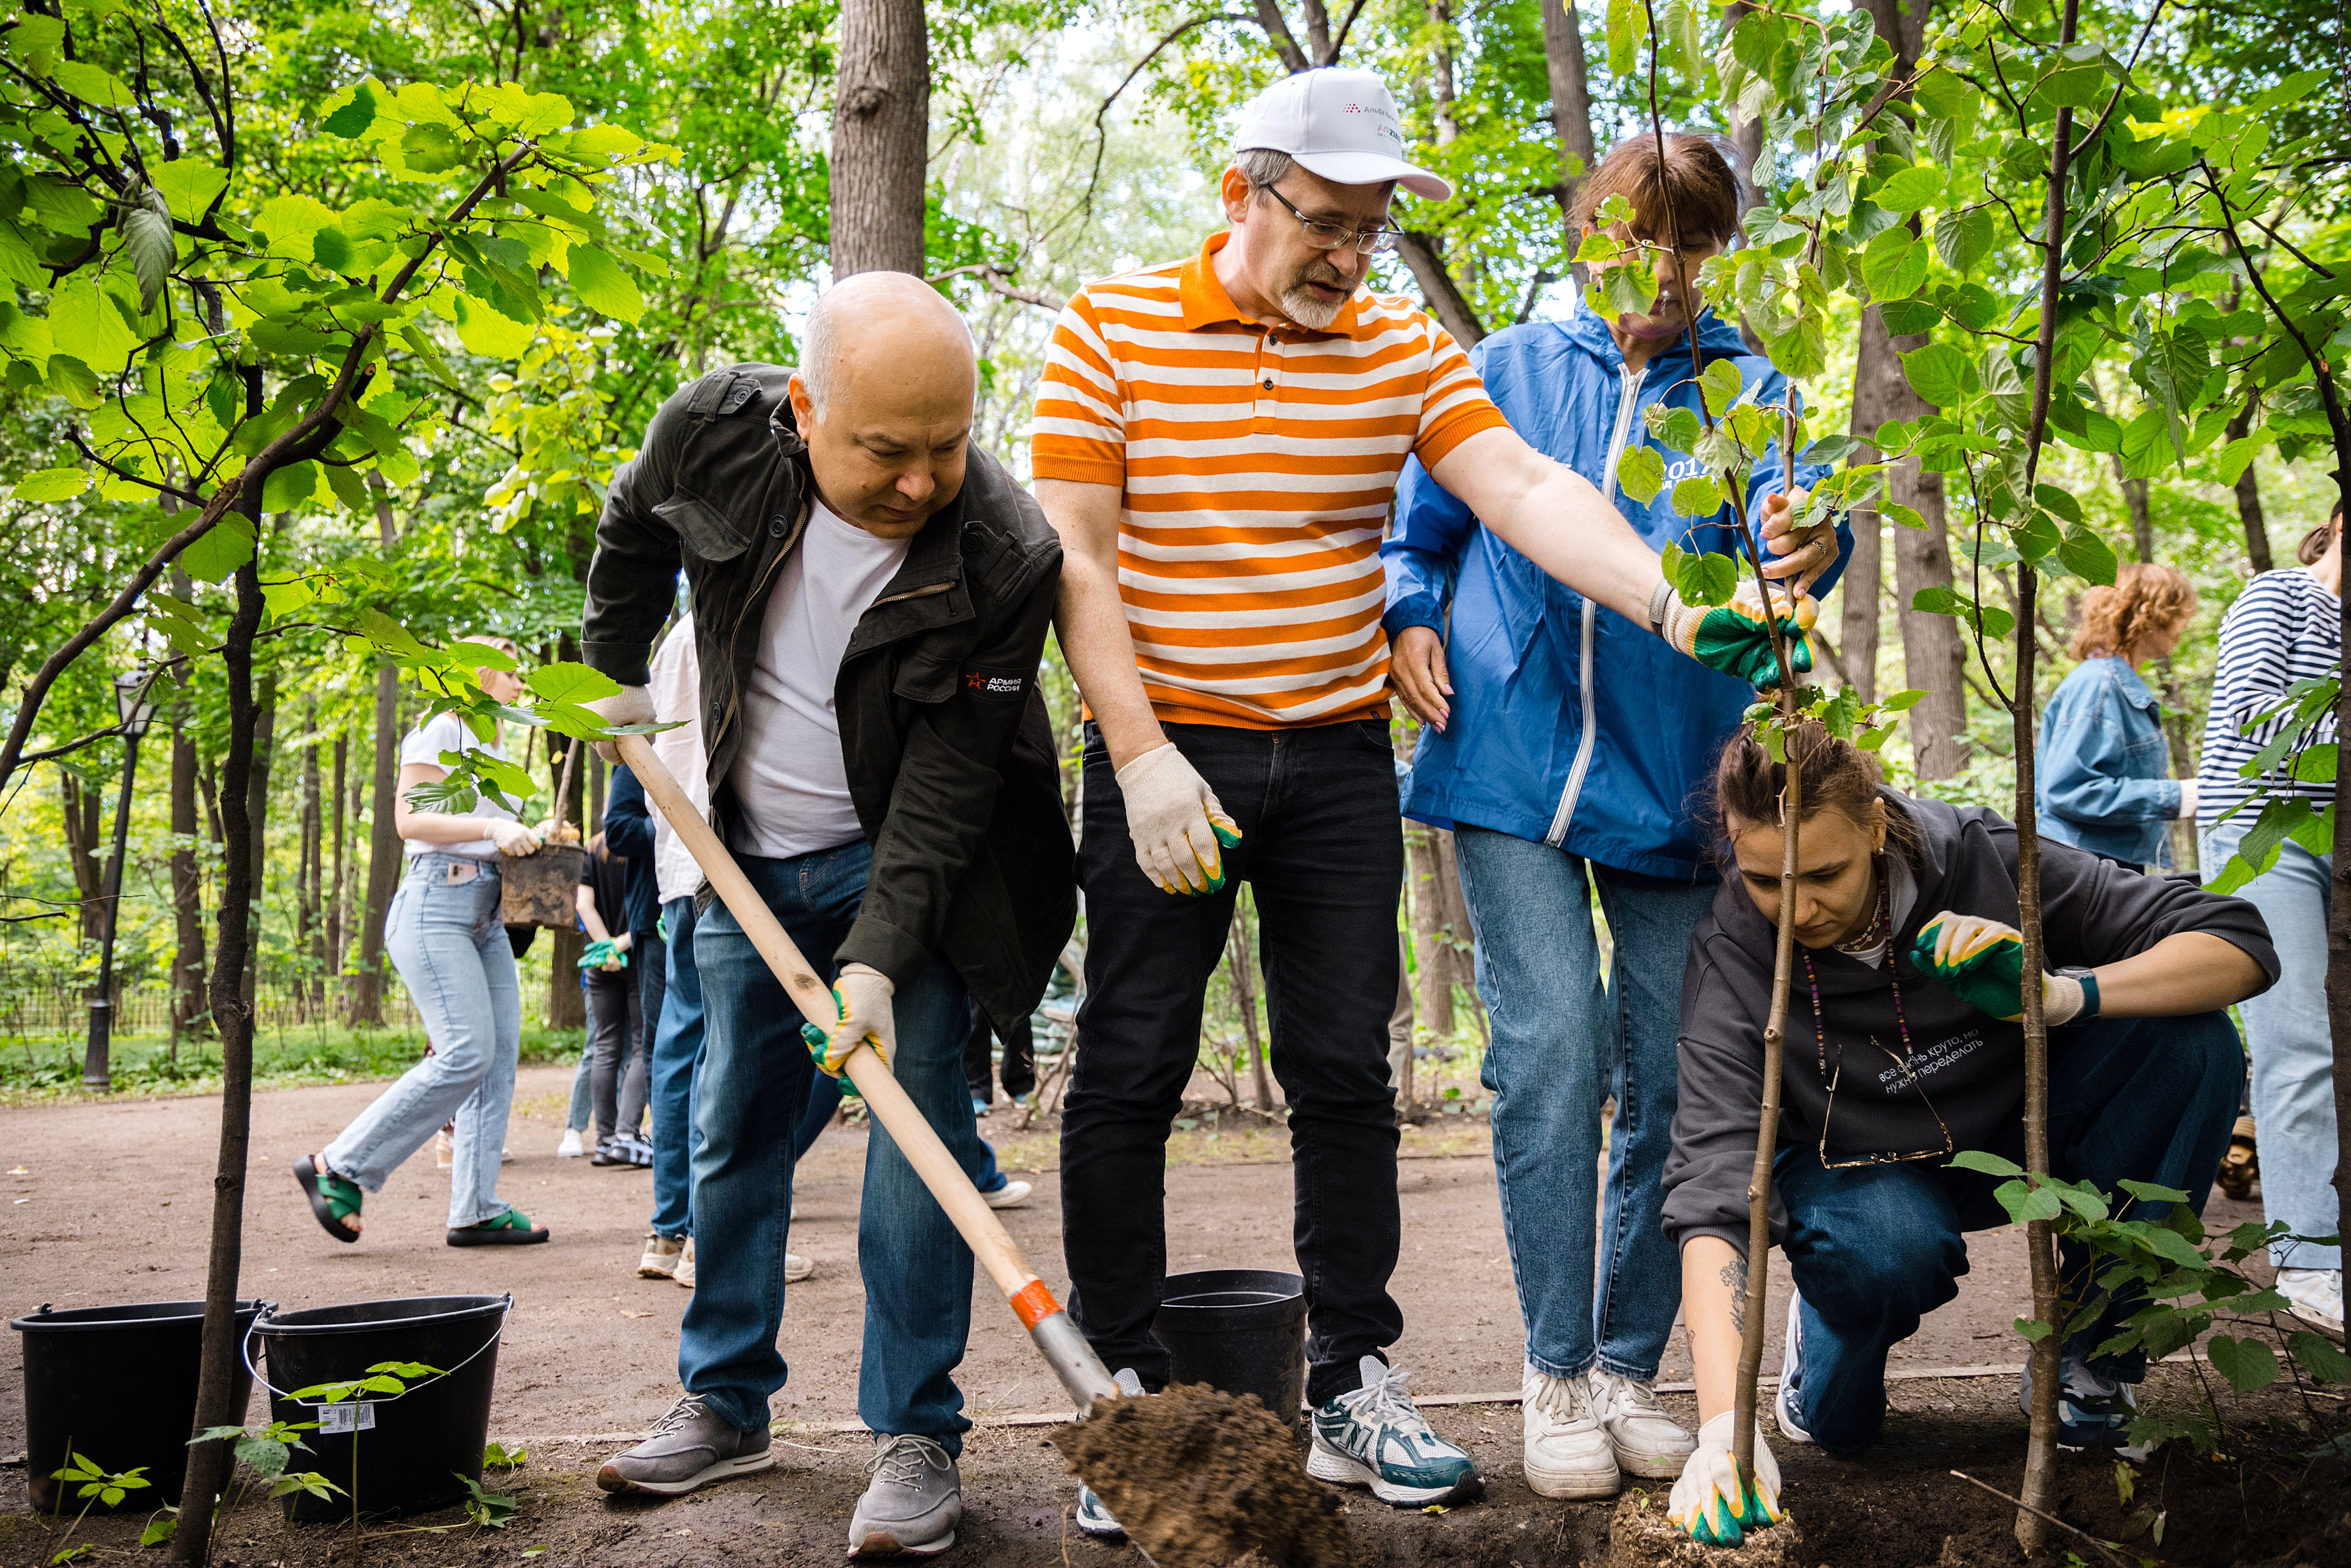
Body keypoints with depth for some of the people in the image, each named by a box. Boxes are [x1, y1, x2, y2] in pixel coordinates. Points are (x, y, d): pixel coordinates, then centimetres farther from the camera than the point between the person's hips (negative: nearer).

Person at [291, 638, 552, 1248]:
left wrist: (534, 836, 14)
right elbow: (410, 819, -11)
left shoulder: (496, 750, 26)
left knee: (500, 1056, 0)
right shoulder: (440, 729, -1)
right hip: (437, 902, -9)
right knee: (466, 1053, -18)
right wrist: (491, 828, -21)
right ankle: (336, 1168, -8)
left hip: (486, 915, 9)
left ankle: (476, 1210, 1)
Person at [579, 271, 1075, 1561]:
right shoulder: (717, 432, -18)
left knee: (915, 1106, -10)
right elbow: (635, 536, 8)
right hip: (752, 859, 4)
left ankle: (916, 1435, 1)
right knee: (732, 1128, 10)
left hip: (907, 861, -3)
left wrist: (878, 956, -30)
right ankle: (725, 1405, 25)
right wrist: (613, 674, 16)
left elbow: (943, 788, -24)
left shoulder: (1002, 556, -26)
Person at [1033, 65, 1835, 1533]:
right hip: (1164, 759, -2)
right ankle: (1122, 1392, 15)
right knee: (1131, 1074, 1)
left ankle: (1356, 1387, 20)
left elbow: (1526, 490, -8)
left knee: (1347, 1072, 7)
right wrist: (1142, 755, -14)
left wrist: (1674, 606, -24)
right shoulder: (1111, 327, -3)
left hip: (1340, 763, 3)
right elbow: (1073, 555, -6)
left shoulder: (1405, 348, 4)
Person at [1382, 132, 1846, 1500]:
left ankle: (1630, 1369, 21)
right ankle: (1557, 1376, 2)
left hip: (1675, 782, 1)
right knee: (1552, 1050, -13)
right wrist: (1411, 621, -1)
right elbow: (1419, 531, 20)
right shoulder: (1509, 372, 11)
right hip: (1514, 766, -1)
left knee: (1674, 1081, 4)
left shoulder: (1746, 388, 8)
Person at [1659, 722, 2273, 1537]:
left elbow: (2242, 944, -21)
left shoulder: (1980, 856, -24)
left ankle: (2087, 1357, -7)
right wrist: (1723, 1417, -51)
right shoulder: (1732, 958, -28)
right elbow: (1713, 1178, -38)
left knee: (2189, 1043, -25)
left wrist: (2058, 994, -39)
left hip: (2014, 1132, 3)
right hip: (1863, 1164, -2)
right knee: (1885, 1249, -38)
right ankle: (1828, 1325, 3)